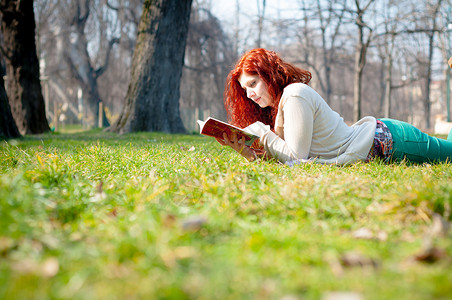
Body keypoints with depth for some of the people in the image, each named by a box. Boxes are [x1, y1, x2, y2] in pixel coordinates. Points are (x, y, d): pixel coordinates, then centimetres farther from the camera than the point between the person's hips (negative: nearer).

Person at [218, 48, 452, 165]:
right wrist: (241, 146, -12)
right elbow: (270, 157, 3)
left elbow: (296, 157, -26)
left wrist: (262, 133, -21)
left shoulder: (295, 95, -24)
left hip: (386, 141, -8)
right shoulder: (277, 103, 5)